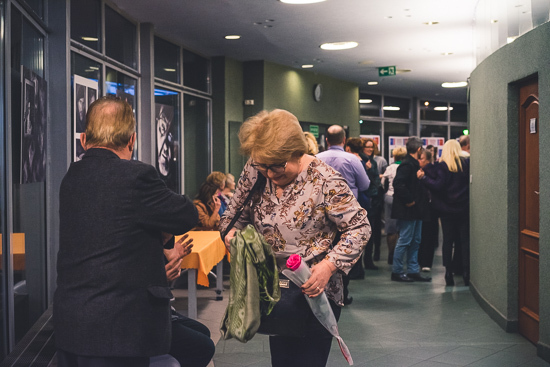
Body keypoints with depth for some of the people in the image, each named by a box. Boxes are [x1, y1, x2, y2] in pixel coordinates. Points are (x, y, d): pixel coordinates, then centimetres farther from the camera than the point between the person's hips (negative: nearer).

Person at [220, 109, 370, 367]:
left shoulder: (324, 180, -18)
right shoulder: (254, 172, -3)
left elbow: (359, 228, -13)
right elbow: (236, 212, 12)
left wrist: (329, 265, -25)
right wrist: (231, 231, -11)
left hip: (314, 294, -5)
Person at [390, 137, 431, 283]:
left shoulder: (414, 164, 15)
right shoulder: (407, 165, -16)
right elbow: (398, 184, -27)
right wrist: (408, 200, -21)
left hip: (416, 210, 10)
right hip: (408, 210, -10)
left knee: (415, 241, 13)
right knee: (405, 241, -4)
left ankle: (413, 271, 19)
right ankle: (396, 272, 5)